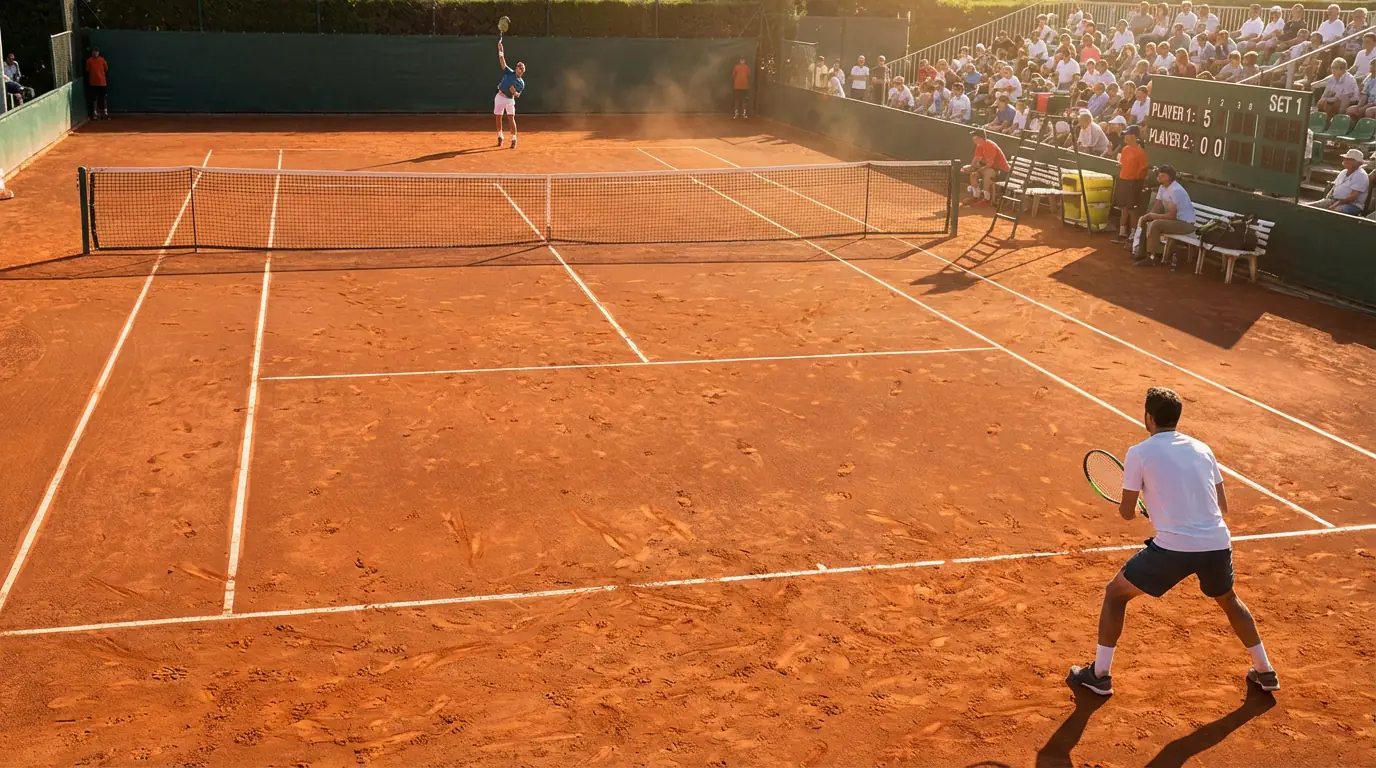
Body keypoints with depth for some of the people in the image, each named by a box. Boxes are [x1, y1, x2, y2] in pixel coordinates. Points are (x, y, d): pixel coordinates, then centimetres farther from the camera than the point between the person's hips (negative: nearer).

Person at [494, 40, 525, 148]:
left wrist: (514, 92, -21)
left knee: (511, 118, -12)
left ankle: (514, 139, -4)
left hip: (510, 100, -2)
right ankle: (499, 137, 25)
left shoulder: (521, 83, -1)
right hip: (500, 97, 2)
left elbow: (518, 95, 2)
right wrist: (500, 49, -15)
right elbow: (502, 60, -5)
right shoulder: (509, 72, 0)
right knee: (498, 118, 8)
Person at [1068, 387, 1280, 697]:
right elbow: (1222, 506, 18)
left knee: (1115, 593, 14)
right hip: (1218, 544, 5)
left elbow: (1127, 512, 5)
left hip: (1174, 547, -5)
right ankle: (1265, 671, 44)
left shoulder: (1139, 453, 0)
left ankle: (1099, 675, 15)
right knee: (1229, 600, 35)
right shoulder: (1202, 449, 14)